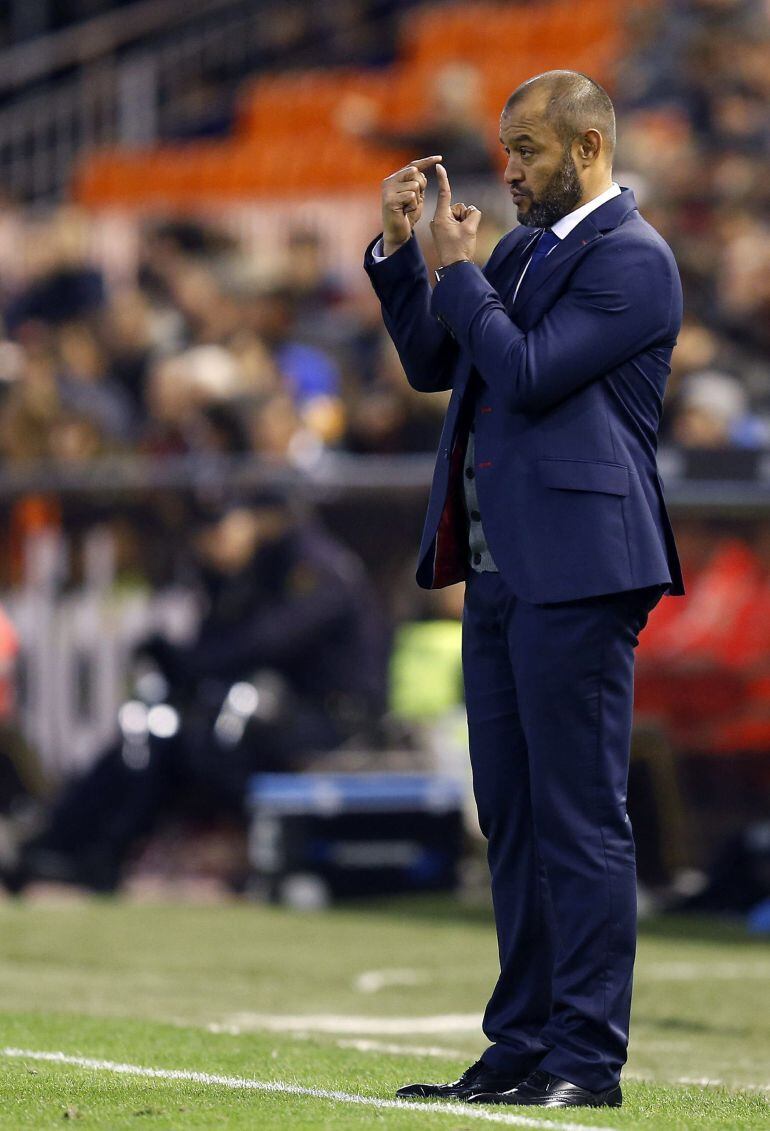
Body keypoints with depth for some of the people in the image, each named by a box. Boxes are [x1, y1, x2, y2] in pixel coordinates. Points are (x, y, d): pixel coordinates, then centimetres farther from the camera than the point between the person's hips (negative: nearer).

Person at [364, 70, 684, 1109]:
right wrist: (400, 250, 11)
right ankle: (521, 1047, 16)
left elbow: (527, 374, -18)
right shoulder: (523, 250, 18)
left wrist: (458, 268, -7)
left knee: (581, 818, -7)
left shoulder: (632, 259, -10)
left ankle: (587, 1059, -5)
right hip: (500, 570, 9)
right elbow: (434, 365, 22)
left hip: (576, 571, -9)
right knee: (514, 820, 11)